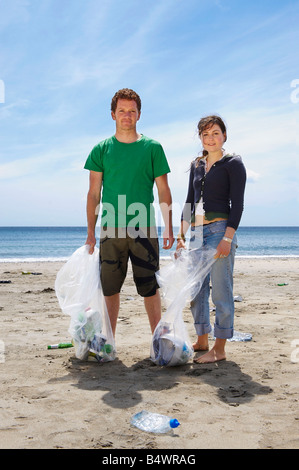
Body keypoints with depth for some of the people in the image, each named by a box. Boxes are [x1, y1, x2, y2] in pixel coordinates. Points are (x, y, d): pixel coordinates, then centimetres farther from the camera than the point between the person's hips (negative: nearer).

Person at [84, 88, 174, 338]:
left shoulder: (152, 147, 5)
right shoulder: (102, 149, 7)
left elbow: (163, 191, 5)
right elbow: (94, 193, 7)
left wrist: (169, 229, 0)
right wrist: (91, 232, 1)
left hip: (144, 228, -1)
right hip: (111, 229, 1)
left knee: (149, 287, 4)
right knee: (110, 288, 7)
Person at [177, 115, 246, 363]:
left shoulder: (233, 163, -1)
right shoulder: (197, 165, 17)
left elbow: (237, 204, -8)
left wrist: (227, 237, -17)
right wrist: (182, 235, 13)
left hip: (220, 229, -7)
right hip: (197, 232, 7)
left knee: (221, 290, -4)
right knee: (196, 289, 10)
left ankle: (219, 349, 5)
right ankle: (202, 341, 24)